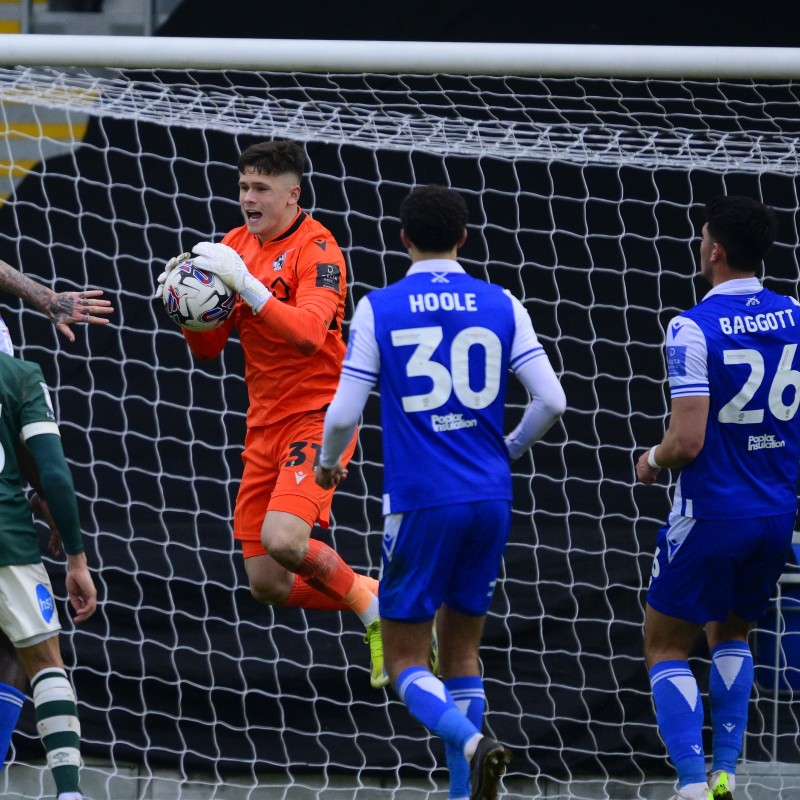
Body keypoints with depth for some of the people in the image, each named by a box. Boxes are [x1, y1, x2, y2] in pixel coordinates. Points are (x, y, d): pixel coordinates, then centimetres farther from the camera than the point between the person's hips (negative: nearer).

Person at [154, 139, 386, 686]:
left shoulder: (317, 248, -12)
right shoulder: (236, 246, 9)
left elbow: (309, 332, -28)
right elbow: (208, 349, 11)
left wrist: (245, 283, -31)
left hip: (317, 415, -7)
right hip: (264, 425, 7)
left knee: (283, 538, -29)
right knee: (268, 585, 3)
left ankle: (370, 602, -2)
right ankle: (374, 604, 25)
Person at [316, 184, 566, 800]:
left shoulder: (379, 309, -4)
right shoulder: (501, 306, 3)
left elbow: (344, 413, -4)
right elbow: (552, 401, 0)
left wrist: (329, 463, 17)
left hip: (419, 501, -4)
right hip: (490, 499, 4)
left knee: (405, 659, 4)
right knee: (462, 651, 17)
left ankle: (472, 742, -23)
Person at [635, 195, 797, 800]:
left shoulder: (695, 328, -17)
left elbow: (688, 441, -21)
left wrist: (653, 461, 0)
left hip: (712, 516, -6)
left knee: (666, 647, 8)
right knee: (730, 635, 25)